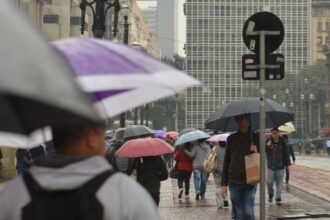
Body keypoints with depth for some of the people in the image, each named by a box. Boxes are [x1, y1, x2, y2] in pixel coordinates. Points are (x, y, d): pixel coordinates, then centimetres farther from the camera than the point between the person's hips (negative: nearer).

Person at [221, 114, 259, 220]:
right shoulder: (232, 138, 7)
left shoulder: (255, 137, 3)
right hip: (234, 182, 1)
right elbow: (226, 161, 9)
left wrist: (256, 152, -15)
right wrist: (223, 184, 5)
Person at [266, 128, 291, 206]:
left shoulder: (282, 142, -1)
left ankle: (278, 198, 7)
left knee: (279, 183, 1)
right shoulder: (268, 142, 0)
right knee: (269, 182, 0)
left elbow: (286, 153, 4)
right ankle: (270, 194, 27)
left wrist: (288, 164, 0)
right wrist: (267, 146, -22)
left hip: (280, 167, 0)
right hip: (270, 167, 0)